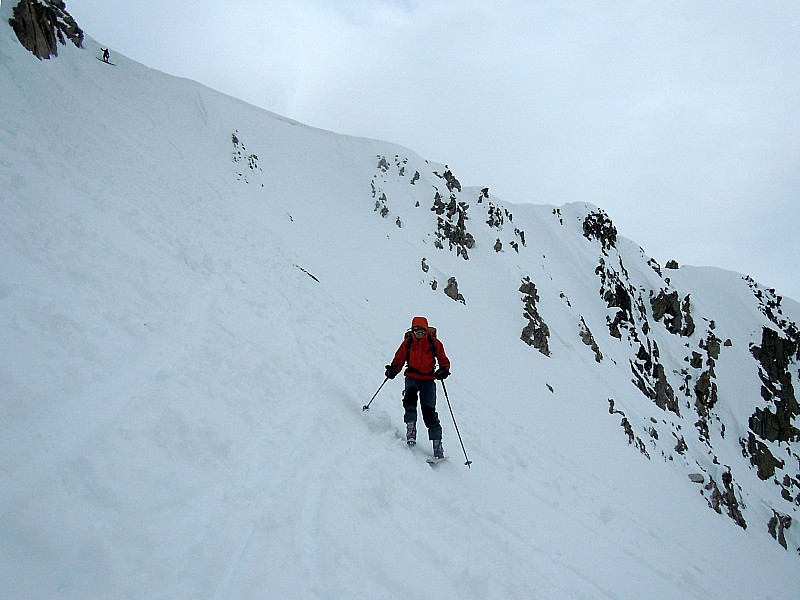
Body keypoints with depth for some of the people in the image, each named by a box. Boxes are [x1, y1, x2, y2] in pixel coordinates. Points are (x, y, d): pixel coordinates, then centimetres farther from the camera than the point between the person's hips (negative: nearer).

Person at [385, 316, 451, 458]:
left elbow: (444, 360, 4)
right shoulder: (408, 342, 1)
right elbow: (399, 359, 8)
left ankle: (437, 445, -6)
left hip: (428, 379, -1)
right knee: (410, 394, -33)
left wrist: (444, 370, -17)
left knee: (429, 411, -10)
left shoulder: (434, 343, -2)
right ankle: (411, 428, -27)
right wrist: (393, 369, -13)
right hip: (412, 377, 1)